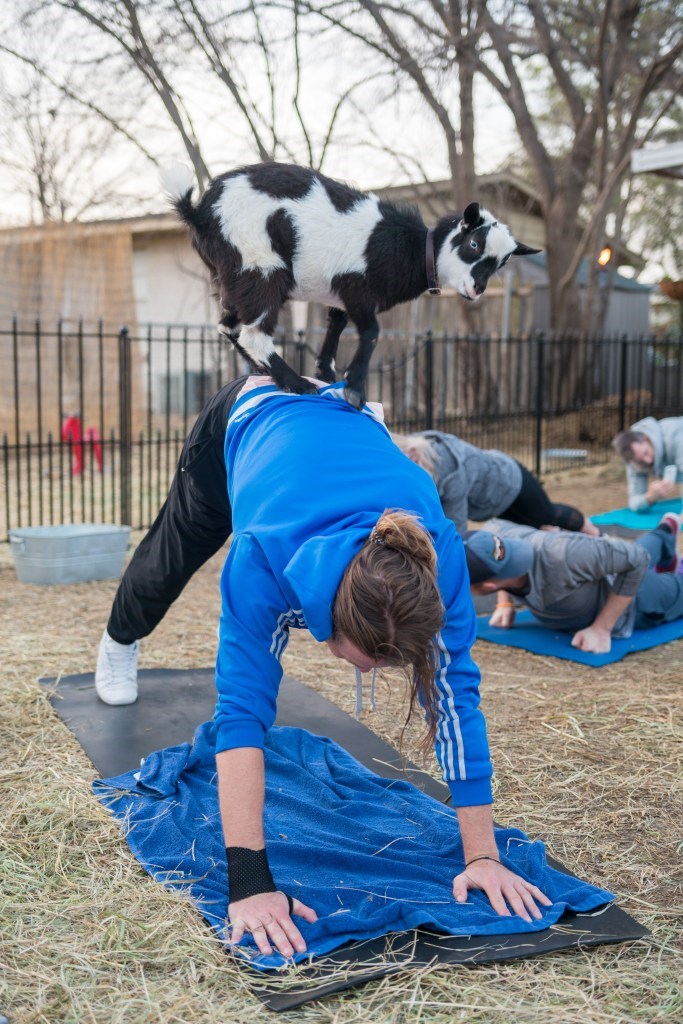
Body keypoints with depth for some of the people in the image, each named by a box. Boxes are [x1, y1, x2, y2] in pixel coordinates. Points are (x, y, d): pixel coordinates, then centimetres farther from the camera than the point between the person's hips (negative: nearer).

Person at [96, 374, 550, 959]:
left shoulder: (437, 555, -41)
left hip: (345, 420, 1)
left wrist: (483, 855, -37)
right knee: (173, 553, 26)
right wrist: (249, 879, -55)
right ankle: (120, 642, 59)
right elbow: (240, 709, -49)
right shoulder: (265, 554, -48)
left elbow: (456, 695, -37)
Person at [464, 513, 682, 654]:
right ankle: (665, 532, 65)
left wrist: (602, 628, -37)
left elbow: (637, 558, -37)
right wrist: (505, 603, -13)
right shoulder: (496, 532, -35)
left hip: (629, 594, -5)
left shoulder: (561, 554, -52)